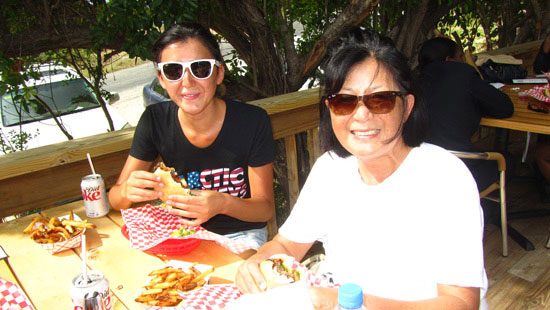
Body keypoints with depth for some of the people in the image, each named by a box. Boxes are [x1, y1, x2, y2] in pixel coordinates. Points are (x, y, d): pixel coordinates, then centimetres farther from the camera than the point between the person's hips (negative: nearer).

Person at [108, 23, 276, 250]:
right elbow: (115, 199, -4)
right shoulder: (155, 121, -10)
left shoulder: (252, 121, -17)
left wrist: (223, 204, -33)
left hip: (242, 234, -2)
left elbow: (266, 208, -12)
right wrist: (127, 191, -29)